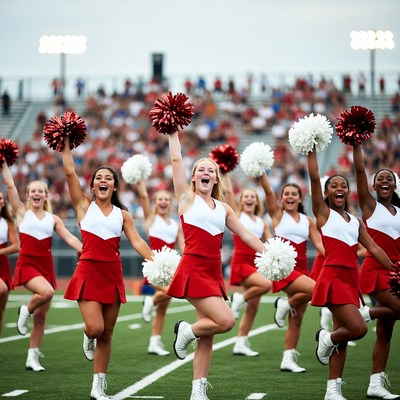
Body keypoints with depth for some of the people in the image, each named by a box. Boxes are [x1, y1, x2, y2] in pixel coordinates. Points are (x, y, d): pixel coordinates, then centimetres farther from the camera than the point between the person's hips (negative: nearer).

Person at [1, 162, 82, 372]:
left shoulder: (53, 219, 9)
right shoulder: (22, 212, 4)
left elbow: (70, 238, 3)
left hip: (46, 266, 4)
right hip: (27, 264, -3)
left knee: (41, 316, 4)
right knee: (46, 291, -33)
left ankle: (33, 357, 14)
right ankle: (26, 311, -1)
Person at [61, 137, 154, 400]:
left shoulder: (122, 214, 10)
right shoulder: (84, 205, 3)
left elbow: (137, 241, 2)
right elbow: (70, 171, -2)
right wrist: (66, 142, 0)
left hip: (113, 274, 3)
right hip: (89, 272, -3)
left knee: (107, 334, 6)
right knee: (95, 328, -16)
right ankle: (88, 339, 23)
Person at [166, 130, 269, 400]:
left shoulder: (223, 208, 14)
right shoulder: (187, 198, 1)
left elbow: (246, 235, 16)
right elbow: (176, 160, -2)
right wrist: (173, 133, 3)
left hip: (214, 273, 6)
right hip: (193, 270, -6)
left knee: (207, 334, 4)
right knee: (226, 321, -18)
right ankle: (186, 331, 9)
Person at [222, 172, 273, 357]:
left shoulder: (262, 222, 14)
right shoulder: (237, 214, 2)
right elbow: (229, 192, -5)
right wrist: (225, 173, -7)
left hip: (255, 263, 6)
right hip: (241, 263, -6)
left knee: (253, 307, 5)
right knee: (266, 284, -30)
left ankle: (241, 344, 13)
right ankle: (239, 299, -5)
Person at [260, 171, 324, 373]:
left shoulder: (308, 221, 13)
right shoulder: (277, 215, 3)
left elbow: (319, 244, 8)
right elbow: (268, 191, -9)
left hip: (301, 268, 5)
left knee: (296, 320, 5)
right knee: (315, 289, -28)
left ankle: (288, 359, 13)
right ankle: (285, 305, -2)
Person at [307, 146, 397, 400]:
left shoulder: (356, 221, 16)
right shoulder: (323, 213, 1)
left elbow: (374, 248, 15)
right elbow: (314, 178, -9)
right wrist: (312, 149, -9)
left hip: (351, 279, 6)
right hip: (333, 277, -6)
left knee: (343, 335, 7)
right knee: (358, 329, -18)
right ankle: (326, 339, 12)